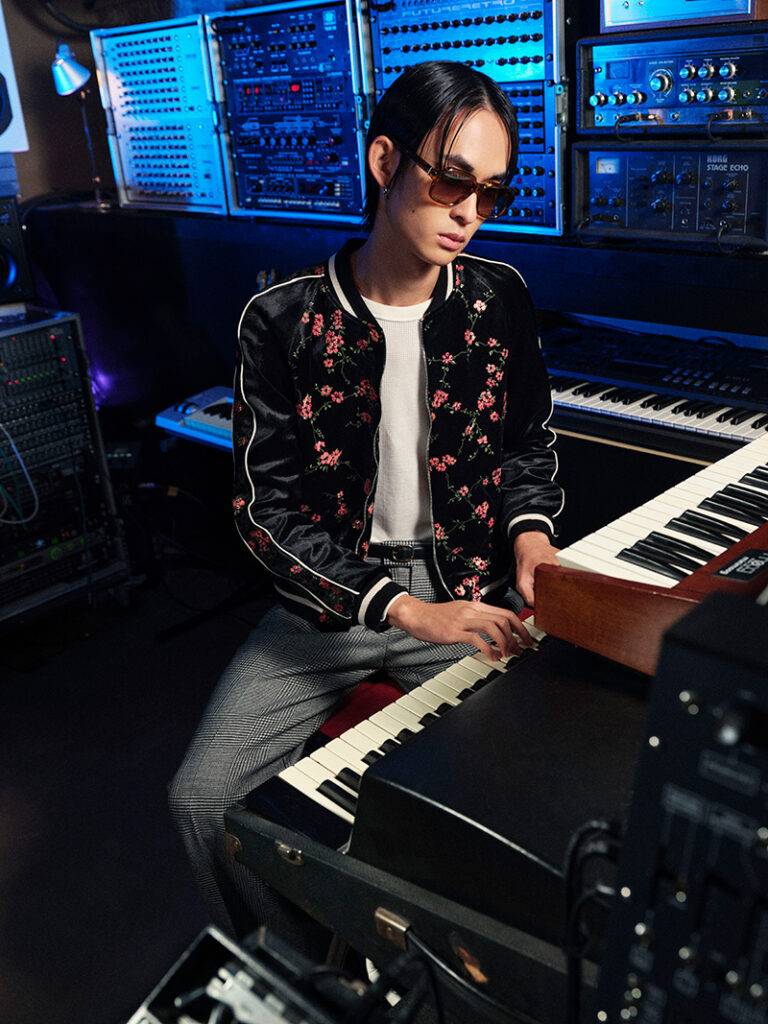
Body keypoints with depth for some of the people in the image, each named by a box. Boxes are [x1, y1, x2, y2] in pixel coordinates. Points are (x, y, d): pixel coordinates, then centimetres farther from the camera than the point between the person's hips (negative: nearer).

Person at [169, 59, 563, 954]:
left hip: (469, 593, 2)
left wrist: (530, 527, -7)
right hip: (328, 602, -1)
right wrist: (402, 609, -21)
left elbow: (527, 440, 15)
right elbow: (266, 509, -11)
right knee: (203, 799, -12)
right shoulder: (281, 321, -10)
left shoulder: (500, 300, 0)